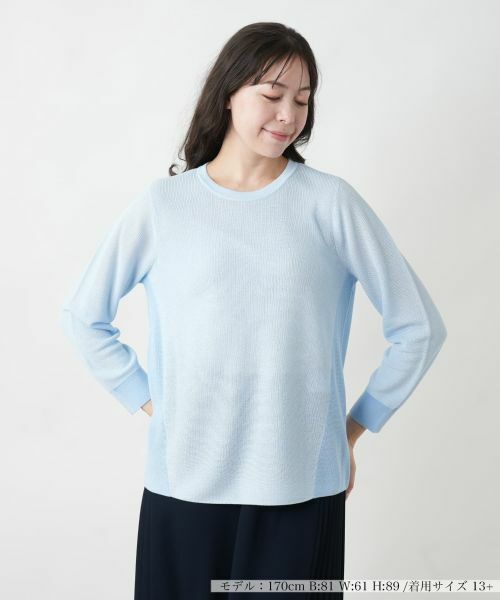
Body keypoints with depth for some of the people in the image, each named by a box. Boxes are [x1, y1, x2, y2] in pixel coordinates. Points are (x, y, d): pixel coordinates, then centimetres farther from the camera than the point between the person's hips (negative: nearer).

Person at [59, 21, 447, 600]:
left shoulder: (330, 201, -1)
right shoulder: (162, 203, 1)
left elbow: (418, 326, 4)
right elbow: (83, 317, 11)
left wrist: (354, 427, 4)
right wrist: (148, 401, 4)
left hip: (303, 485, 0)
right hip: (182, 482, 1)